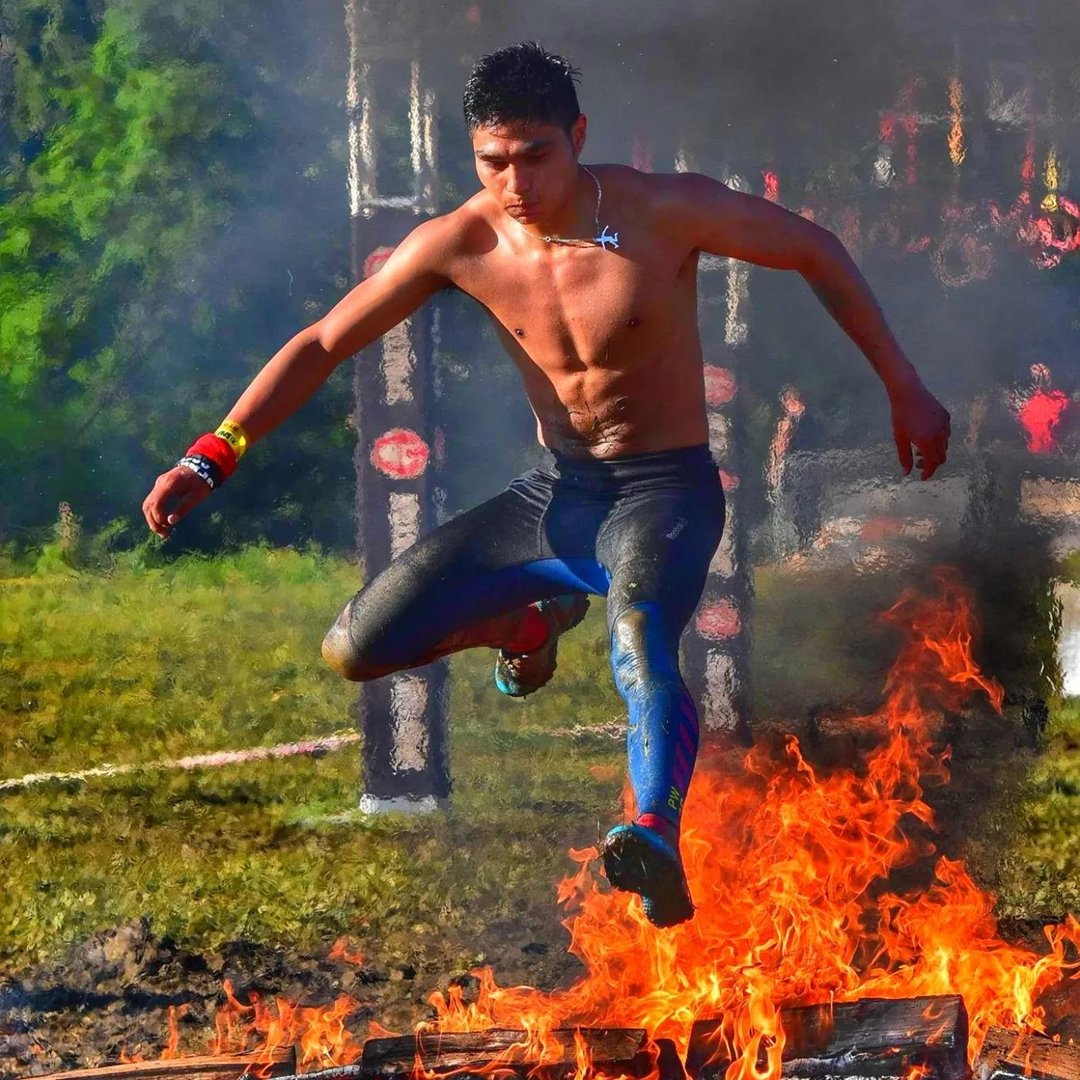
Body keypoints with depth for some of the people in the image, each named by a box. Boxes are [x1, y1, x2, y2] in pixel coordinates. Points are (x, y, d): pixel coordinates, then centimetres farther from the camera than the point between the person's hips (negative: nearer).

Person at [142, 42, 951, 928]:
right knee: (357, 651, -3)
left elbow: (817, 251, -2)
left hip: (665, 493, -4)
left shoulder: (665, 213, -15)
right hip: (554, 494, 4)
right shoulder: (460, 244, -8)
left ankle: (659, 832, -60)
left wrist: (904, 389, 0)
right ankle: (529, 624, 26)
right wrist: (211, 459, -11)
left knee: (641, 646, -37)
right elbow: (323, 343, -2)